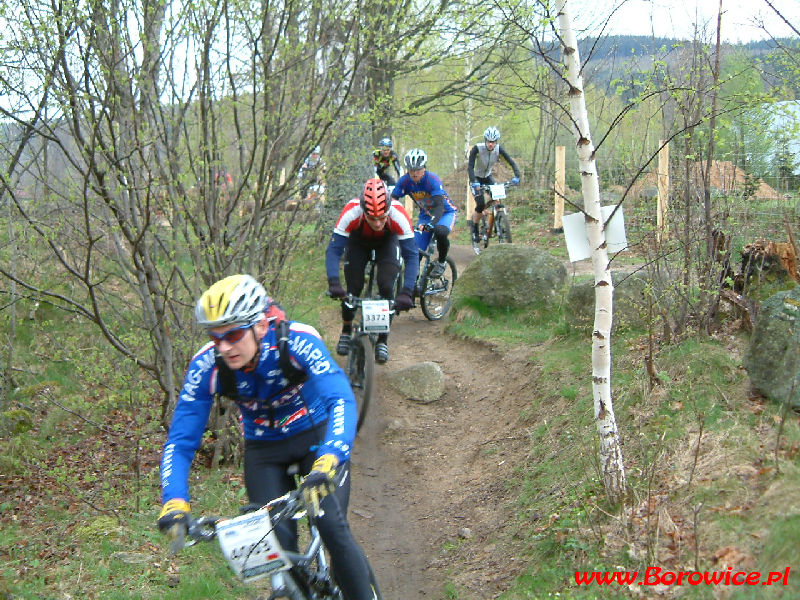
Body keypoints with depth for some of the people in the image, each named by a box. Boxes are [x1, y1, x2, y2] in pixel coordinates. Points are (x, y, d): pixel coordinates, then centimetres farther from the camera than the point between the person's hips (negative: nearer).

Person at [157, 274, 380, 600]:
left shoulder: (296, 341, -32)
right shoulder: (206, 366, -24)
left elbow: (342, 400, -43)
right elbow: (180, 441, -19)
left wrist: (328, 460, -60)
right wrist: (174, 502, -35)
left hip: (316, 436, -2)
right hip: (264, 451, 3)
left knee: (333, 528, -19)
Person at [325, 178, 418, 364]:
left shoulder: (399, 215, -39)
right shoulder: (351, 212, -40)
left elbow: (412, 256, -36)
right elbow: (333, 250, -36)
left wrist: (406, 292, -47)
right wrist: (333, 283, -52)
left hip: (387, 241, 0)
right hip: (358, 240, 0)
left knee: (386, 286, -19)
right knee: (353, 288, -12)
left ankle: (383, 340, -1)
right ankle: (346, 331, 17)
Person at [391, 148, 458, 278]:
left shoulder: (432, 180, -30)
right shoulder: (404, 181, -17)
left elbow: (439, 205, -39)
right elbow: (393, 200, -22)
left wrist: (431, 223, -57)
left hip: (446, 212, -4)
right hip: (425, 215, 4)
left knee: (440, 232, -36)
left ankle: (441, 262, -9)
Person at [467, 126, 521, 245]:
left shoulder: (499, 149, -17)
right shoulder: (477, 149, -26)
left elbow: (511, 162, -20)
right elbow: (470, 167, -34)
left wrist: (517, 176, -37)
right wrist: (474, 182, -49)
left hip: (488, 177, 3)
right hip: (476, 179, -3)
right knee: (481, 205, -19)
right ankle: (474, 227, 4)